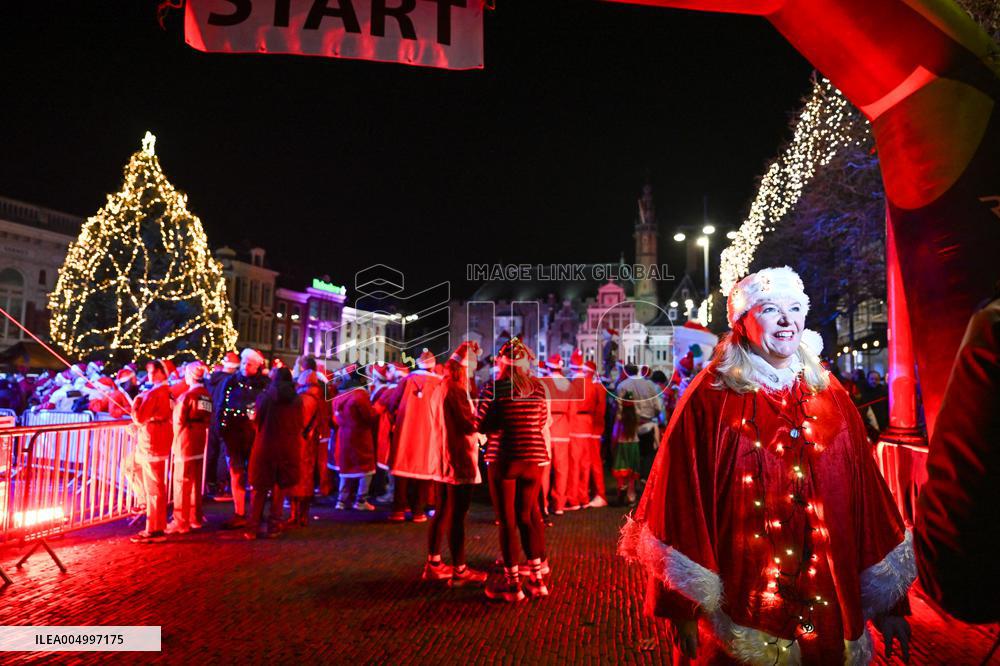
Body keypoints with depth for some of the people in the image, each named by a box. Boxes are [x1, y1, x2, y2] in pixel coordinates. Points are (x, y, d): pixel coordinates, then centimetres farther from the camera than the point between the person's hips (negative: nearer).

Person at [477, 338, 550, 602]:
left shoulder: (495, 387, -9)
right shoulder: (537, 387, 1)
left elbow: (481, 425, -7)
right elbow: (542, 421, 11)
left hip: (503, 458, -4)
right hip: (534, 457, 4)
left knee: (507, 519, 7)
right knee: (527, 515, 17)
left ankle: (512, 583, 15)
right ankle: (537, 577, 24)